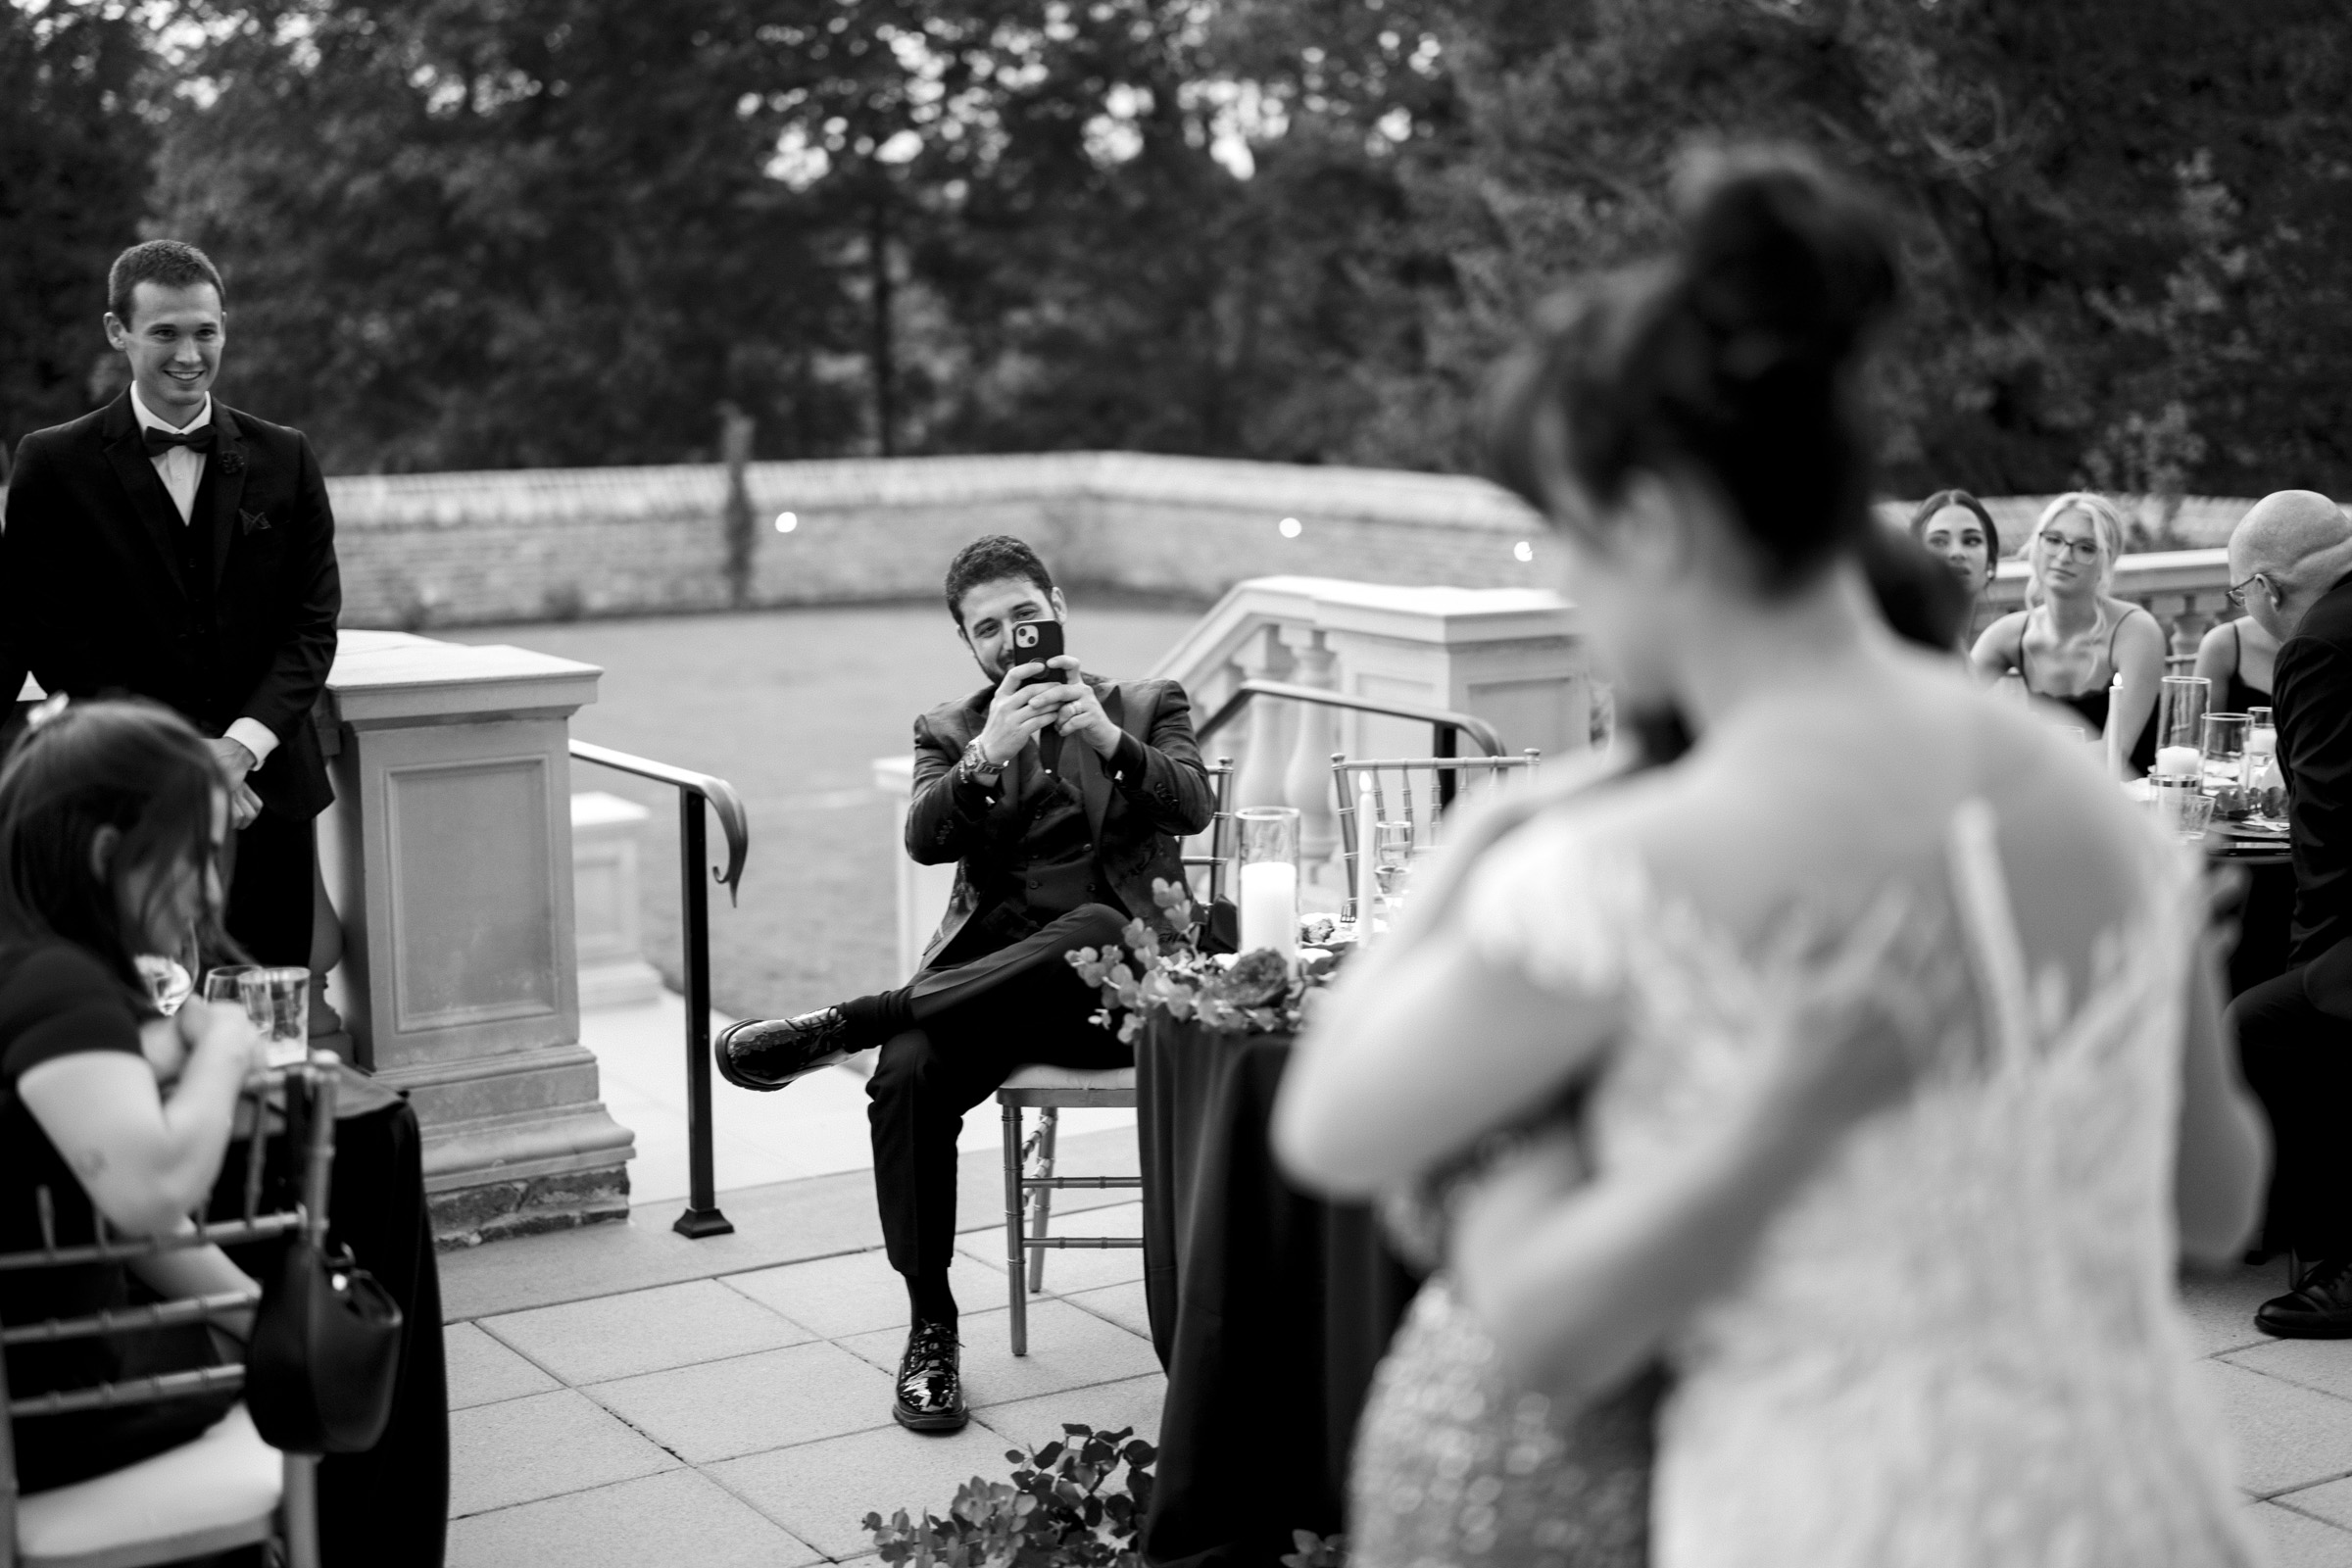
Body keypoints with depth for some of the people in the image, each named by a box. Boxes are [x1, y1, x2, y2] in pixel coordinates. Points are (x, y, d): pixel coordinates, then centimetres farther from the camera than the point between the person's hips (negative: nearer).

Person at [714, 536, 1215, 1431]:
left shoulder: (1148, 707, 15)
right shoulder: (949, 732, 18)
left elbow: (1193, 806, -4)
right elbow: (924, 839, -2)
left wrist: (1110, 742, -22)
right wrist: (988, 757, -20)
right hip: (992, 978, 2)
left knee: (1093, 929, -38)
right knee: (908, 1075, -29)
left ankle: (840, 1025, -30)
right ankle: (930, 1331, -17)